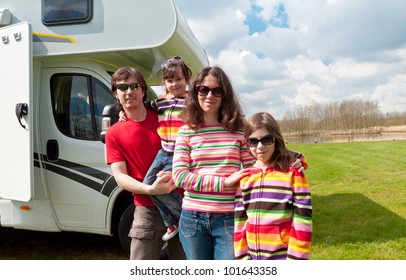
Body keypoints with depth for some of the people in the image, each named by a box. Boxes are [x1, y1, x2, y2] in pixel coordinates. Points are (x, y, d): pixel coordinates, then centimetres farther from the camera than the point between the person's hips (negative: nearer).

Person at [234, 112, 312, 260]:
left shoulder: (293, 173, -10)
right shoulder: (245, 177, 4)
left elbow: (302, 219, -9)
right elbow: (240, 220, 7)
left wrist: (296, 258, -10)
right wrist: (242, 257, 5)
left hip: (284, 257, -4)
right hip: (255, 257, 4)